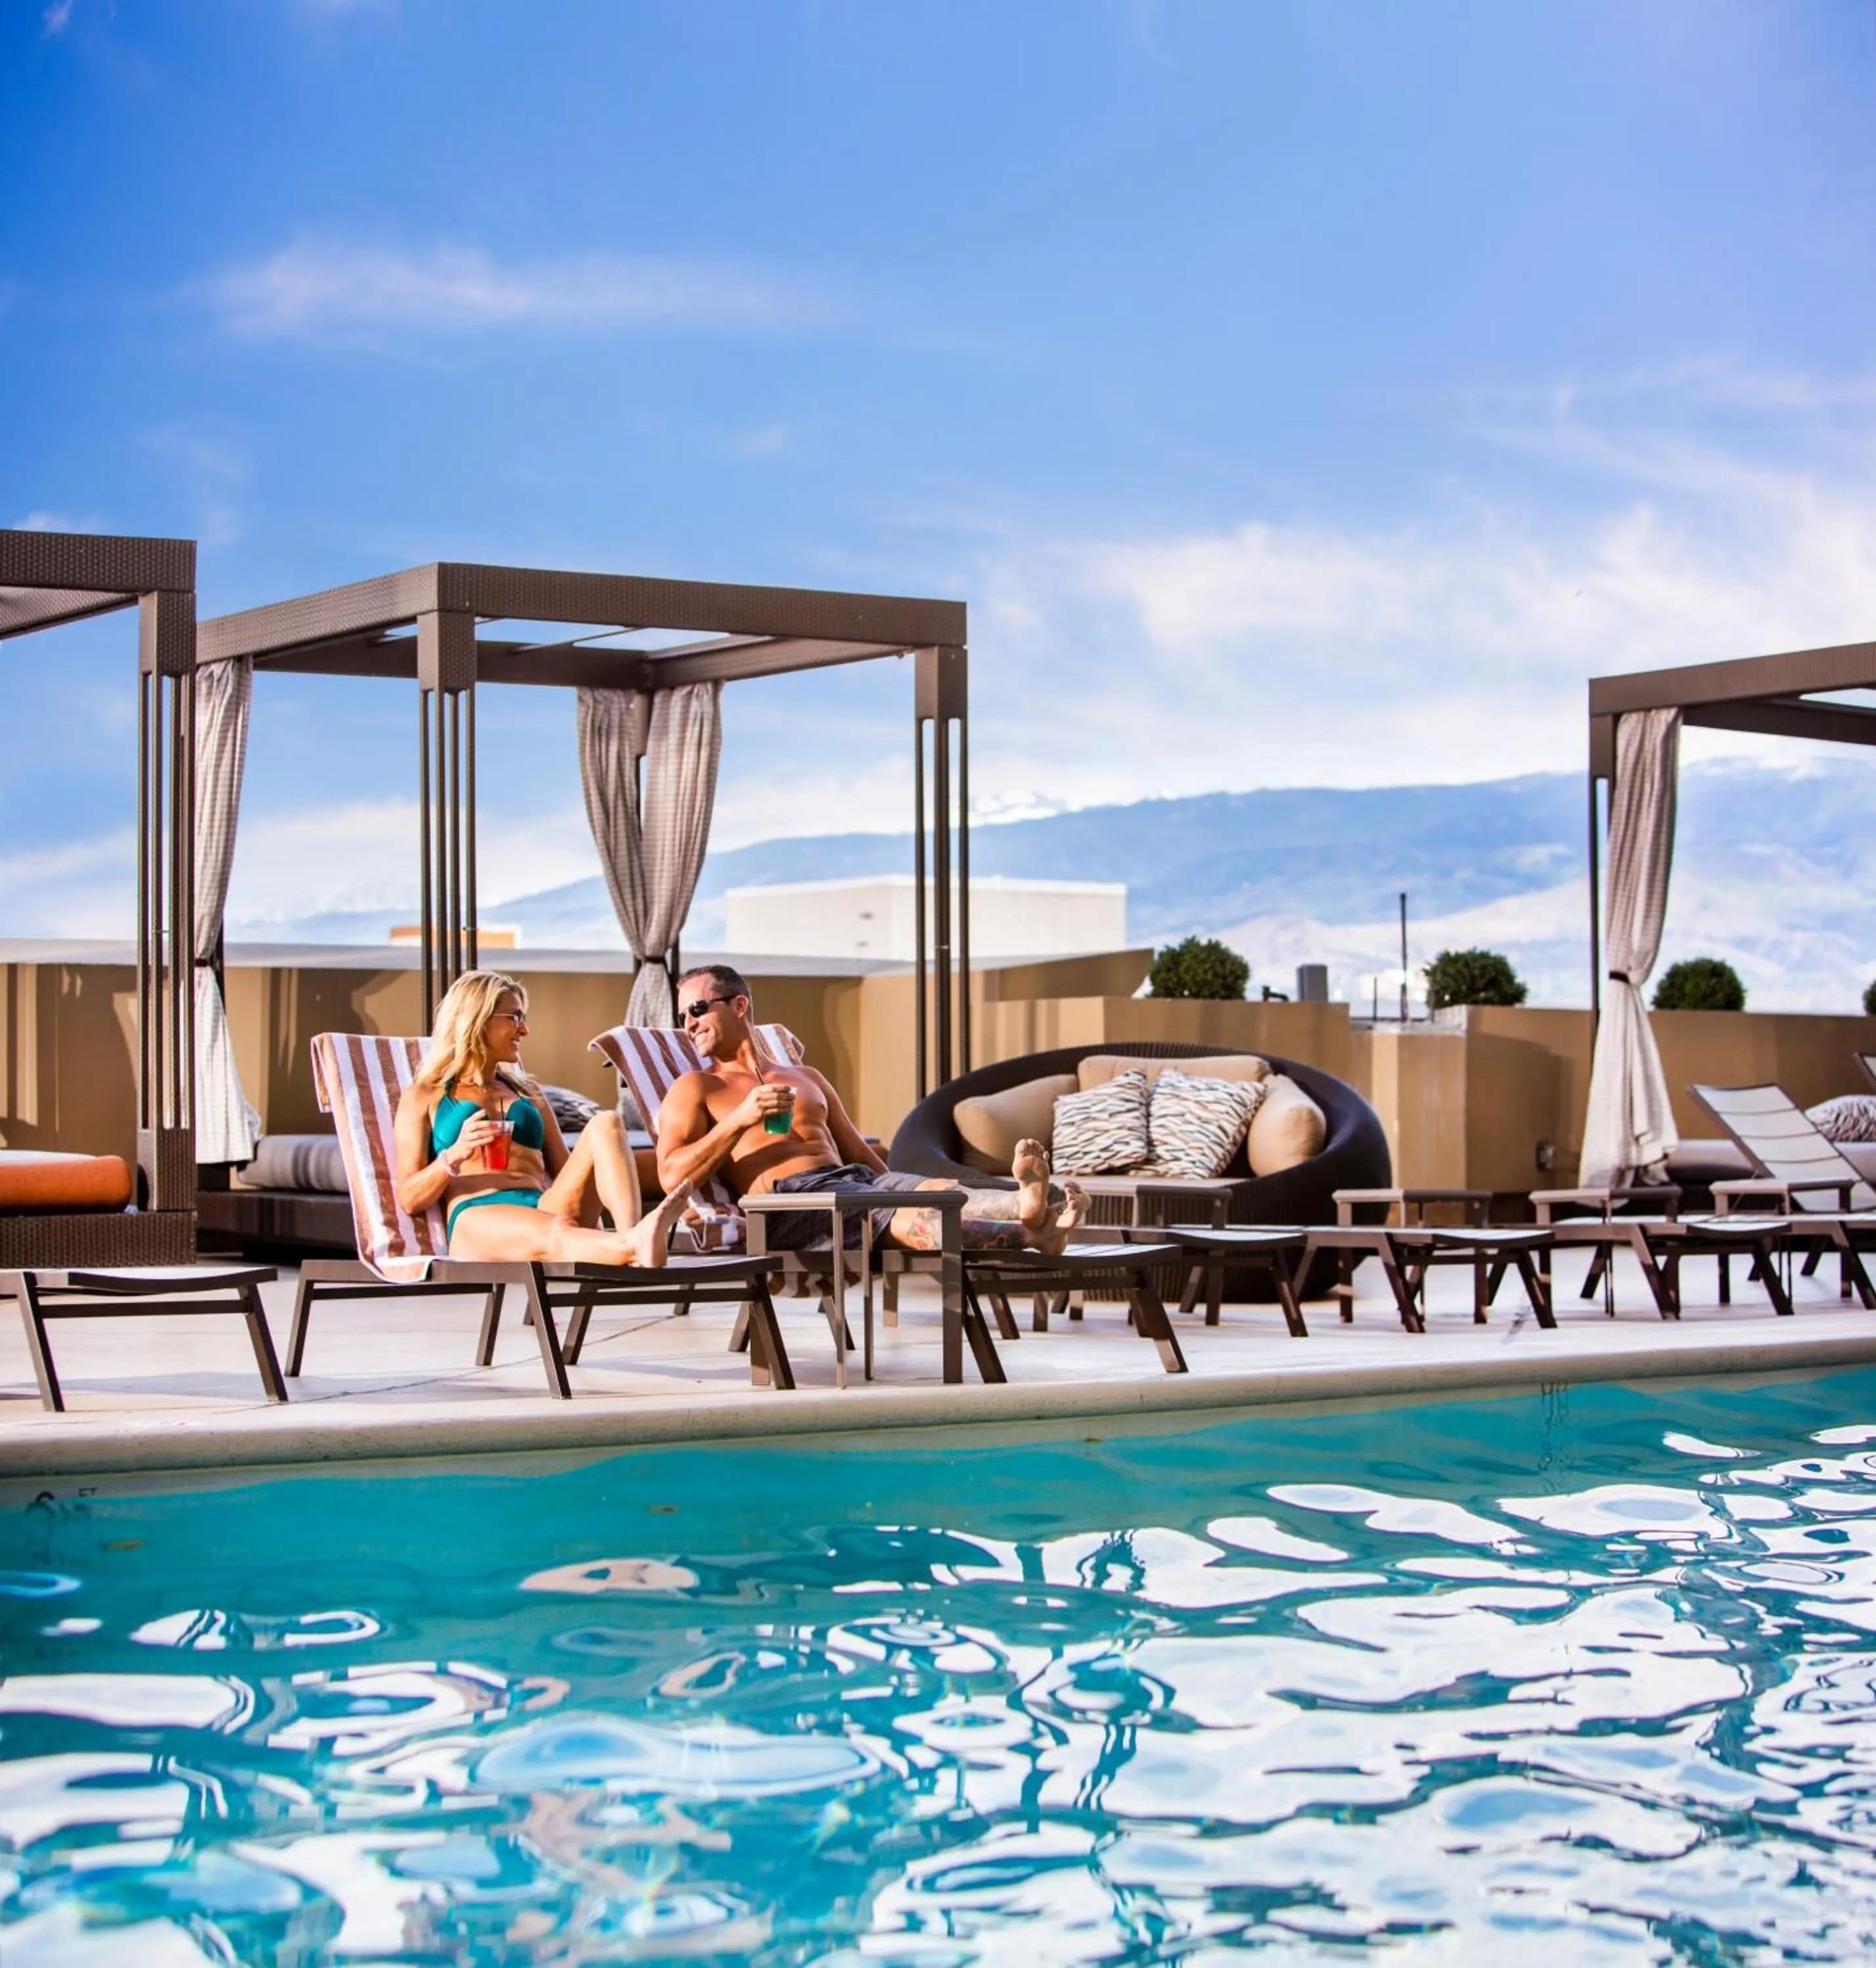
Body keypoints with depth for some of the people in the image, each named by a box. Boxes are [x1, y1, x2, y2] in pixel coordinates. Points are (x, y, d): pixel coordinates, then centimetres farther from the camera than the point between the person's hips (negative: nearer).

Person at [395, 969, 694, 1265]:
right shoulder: (423, 1097, 19)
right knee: (556, 1234, -40)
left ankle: (633, 1237, -52)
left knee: (605, 1124, -22)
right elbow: (409, 1198, 9)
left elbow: (567, 1173, 25)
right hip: (477, 1219, -4)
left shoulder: (529, 1094, 32)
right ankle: (636, 1247, -73)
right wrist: (454, 1156, -11)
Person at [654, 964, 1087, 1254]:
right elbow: (672, 1176, 0)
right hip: (788, 1201, -6)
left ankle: (1030, 1205, -59)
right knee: (905, 1218, -35)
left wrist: (897, 1189, 10)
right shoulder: (694, 1090, 17)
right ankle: (1030, 1236, -56)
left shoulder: (806, 1079, 33)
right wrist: (740, 1120, -10)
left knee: (938, 1192, -29)